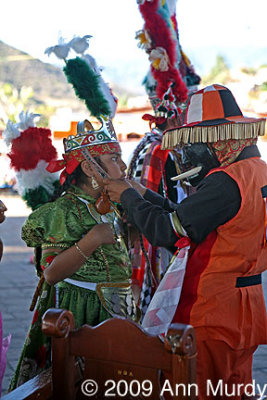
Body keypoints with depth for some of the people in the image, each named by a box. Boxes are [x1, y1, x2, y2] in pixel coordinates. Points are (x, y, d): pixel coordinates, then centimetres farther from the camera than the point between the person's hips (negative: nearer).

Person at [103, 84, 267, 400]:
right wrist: (144, 195, 10)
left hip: (213, 314, -10)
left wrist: (128, 196, -5)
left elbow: (165, 231, -19)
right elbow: (188, 216, 13)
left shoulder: (226, 182, -21)